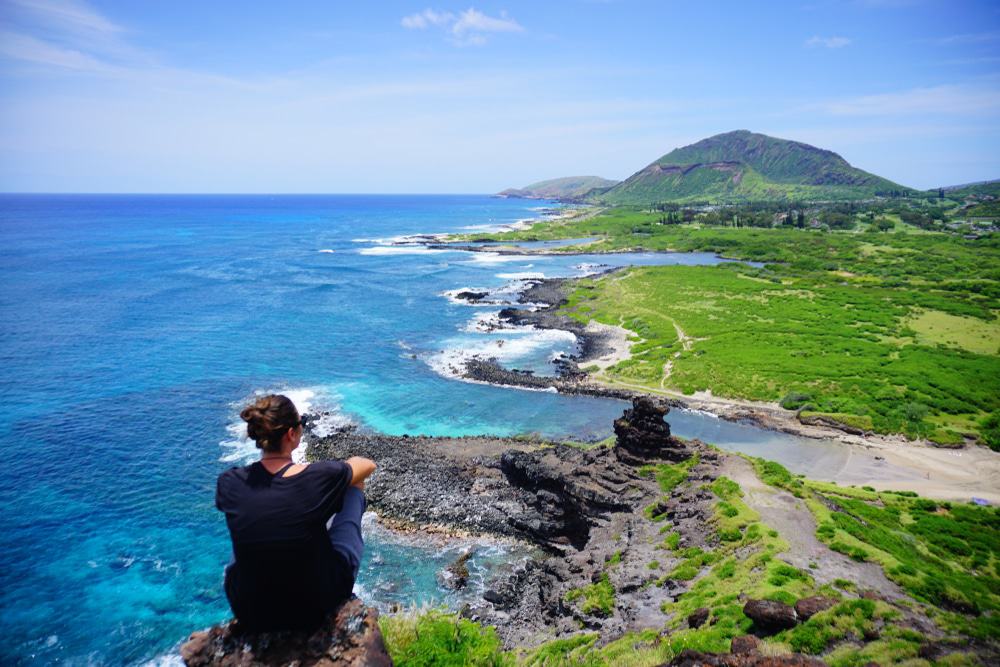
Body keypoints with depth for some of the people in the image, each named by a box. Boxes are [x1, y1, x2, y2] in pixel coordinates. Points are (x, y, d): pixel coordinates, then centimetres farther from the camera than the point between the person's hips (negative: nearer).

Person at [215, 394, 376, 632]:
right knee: (354, 488, 12)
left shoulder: (228, 483, -15)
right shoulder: (320, 477, -22)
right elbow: (368, 465, 0)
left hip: (249, 614, 3)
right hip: (317, 607, -2)